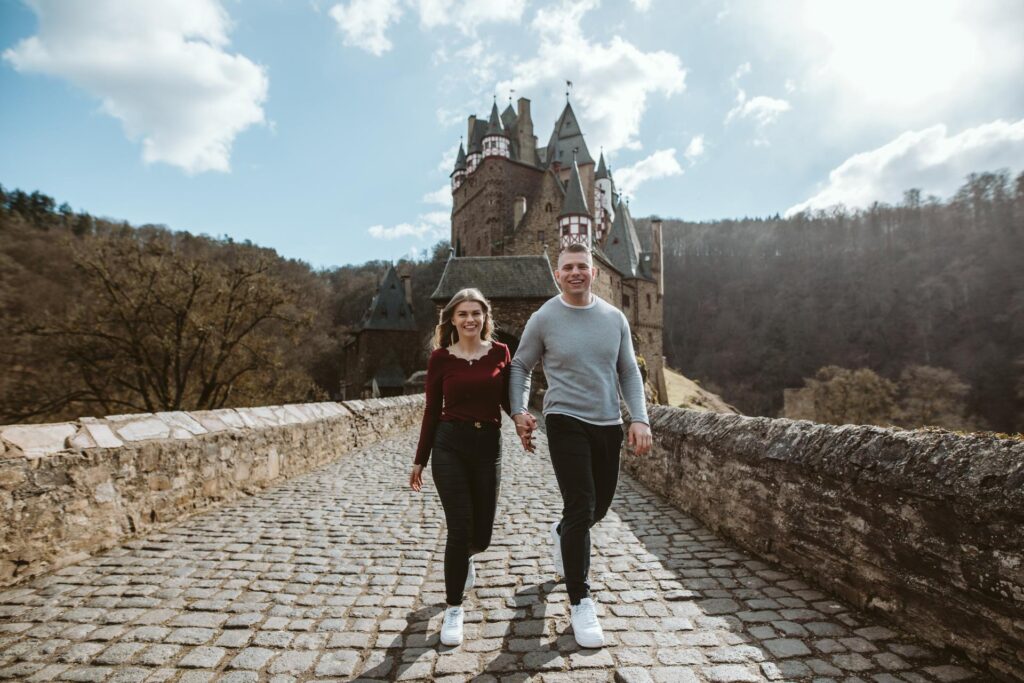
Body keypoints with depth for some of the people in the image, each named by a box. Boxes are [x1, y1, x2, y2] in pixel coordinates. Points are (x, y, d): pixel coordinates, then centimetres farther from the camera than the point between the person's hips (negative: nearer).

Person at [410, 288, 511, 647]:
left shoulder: (500, 352, 2)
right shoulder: (441, 357, -2)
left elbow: (506, 399, 8)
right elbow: (432, 410, 2)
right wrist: (420, 460, 5)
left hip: (488, 445, 2)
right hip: (450, 445, -2)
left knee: (481, 534, 10)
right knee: (460, 529, -5)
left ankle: (463, 557, 49)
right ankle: (454, 608, 17)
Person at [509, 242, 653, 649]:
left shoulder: (614, 318, 4)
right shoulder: (544, 318, -4)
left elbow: (629, 373, 8)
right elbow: (520, 367, 5)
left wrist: (640, 418, -3)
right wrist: (519, 411, -9)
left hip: (609, 425, 5)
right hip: (566, 423, -4)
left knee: (599, 505, 17)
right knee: (581, 509, -9)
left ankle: (561, 534, 50)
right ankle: (580, 603, 9)